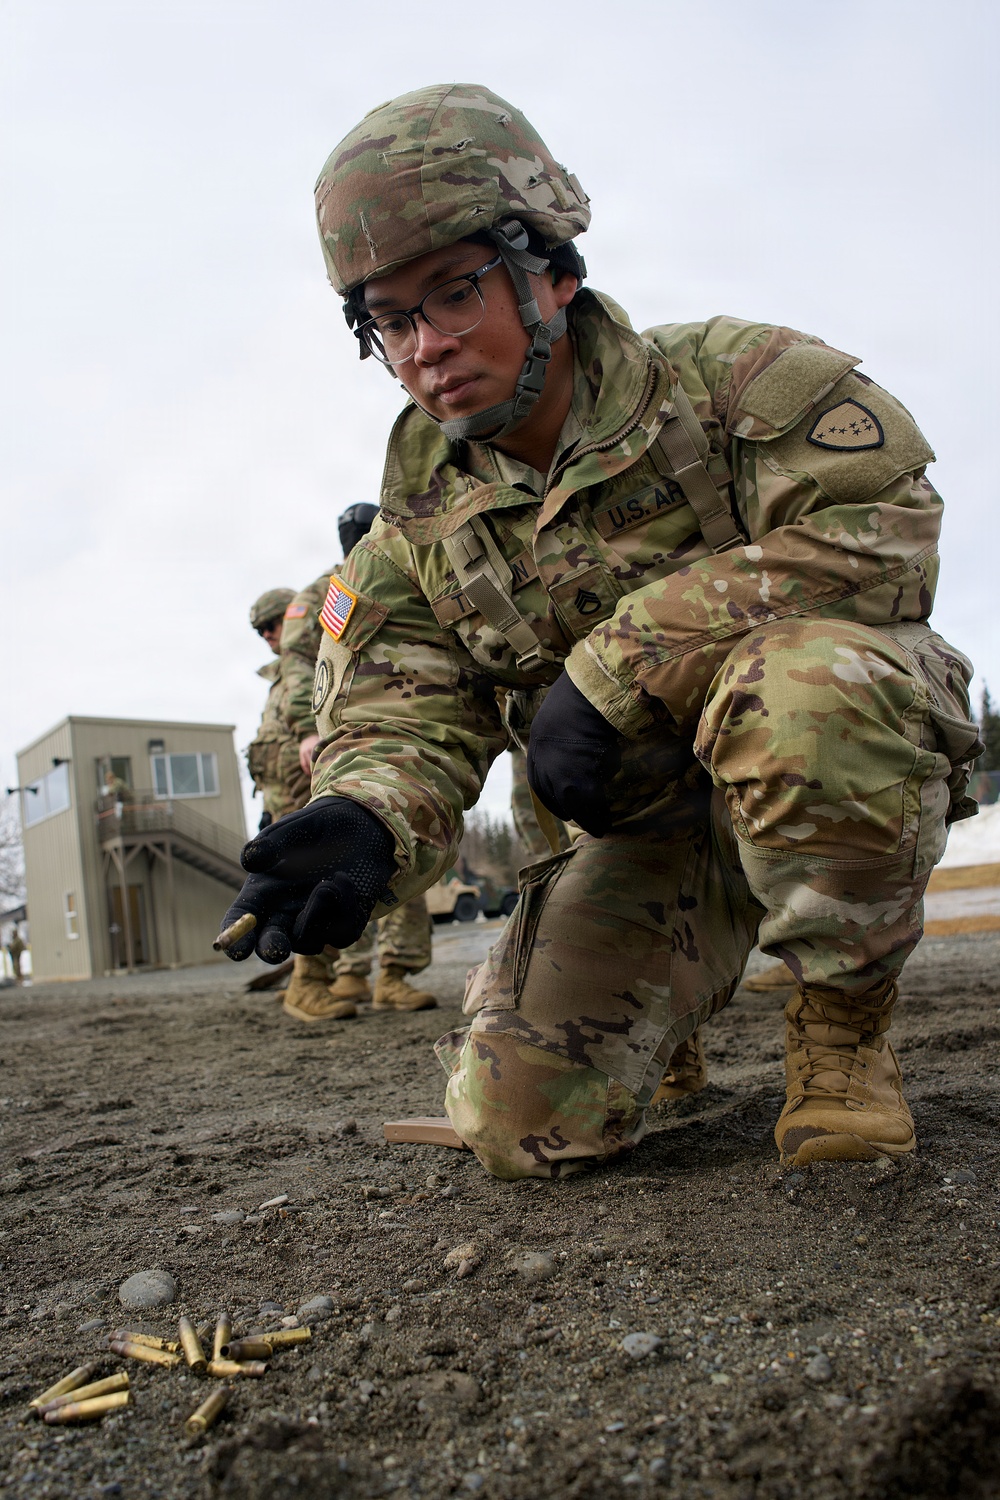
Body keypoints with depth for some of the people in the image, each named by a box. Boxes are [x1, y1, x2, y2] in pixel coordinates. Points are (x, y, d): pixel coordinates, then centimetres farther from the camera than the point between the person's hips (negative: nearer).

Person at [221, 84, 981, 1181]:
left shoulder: (729, 379, -13)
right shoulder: (420, 526, 0)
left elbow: (880, 526, -28)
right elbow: (397, 721, -7)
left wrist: (617, 661, -30)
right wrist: (362, 823, -33)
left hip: (848, 773, -3)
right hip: (653, 833, 4)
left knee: (798, 682, -40)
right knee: (521, 1123, -9)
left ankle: (844, 1028, -11)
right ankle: (676, 1004, 26)